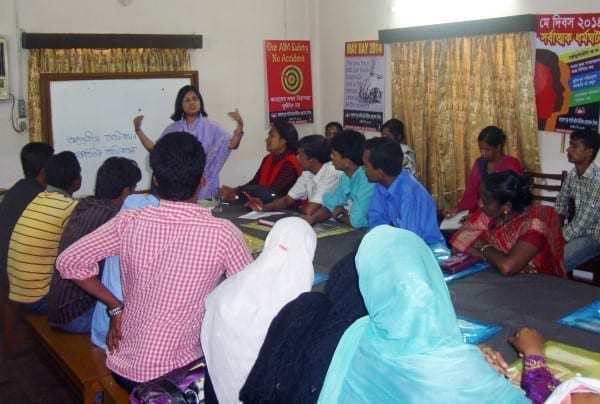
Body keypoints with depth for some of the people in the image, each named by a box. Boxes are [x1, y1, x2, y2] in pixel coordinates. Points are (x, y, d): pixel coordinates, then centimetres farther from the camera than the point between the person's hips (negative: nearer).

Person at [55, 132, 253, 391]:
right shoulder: (221, 233, -18)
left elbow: (68, 262, -3)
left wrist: (115, 306, 3)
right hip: (176, 373, -4)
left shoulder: (128, 223, -9)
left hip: (123, 365, 4)